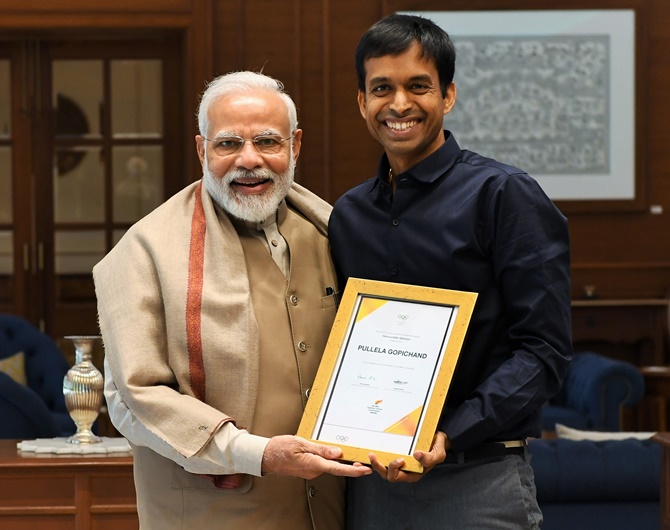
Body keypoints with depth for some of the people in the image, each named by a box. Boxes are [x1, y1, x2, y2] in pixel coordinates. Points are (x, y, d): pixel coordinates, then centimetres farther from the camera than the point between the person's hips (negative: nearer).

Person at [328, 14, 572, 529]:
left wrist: (450, 438, -22)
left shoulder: (503, 195, -7)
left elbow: (544, 348, -13)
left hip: (477, 480, -5)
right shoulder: (348, 216, 10)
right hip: (372, 479, 5)